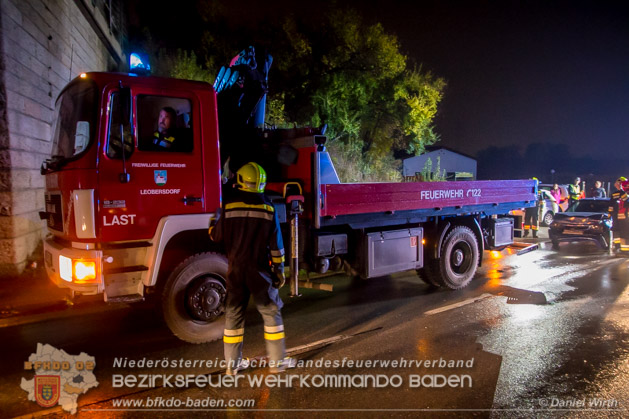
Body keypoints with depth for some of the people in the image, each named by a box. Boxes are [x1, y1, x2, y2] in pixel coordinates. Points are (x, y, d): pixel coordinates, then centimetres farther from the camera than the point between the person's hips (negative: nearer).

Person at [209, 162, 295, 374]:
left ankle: (233, 363, 21)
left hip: (235, 268, 2)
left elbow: (217, 236, 3)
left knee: (234, 313, 12)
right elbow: (276, 243, -3)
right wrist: (279, 269, 5)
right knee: (271, 312, 8)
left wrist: (211, 225, 24)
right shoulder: (268, 207, -3)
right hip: (259, 269, -2)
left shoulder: (228, 205, -3)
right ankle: (277, 361, 13)